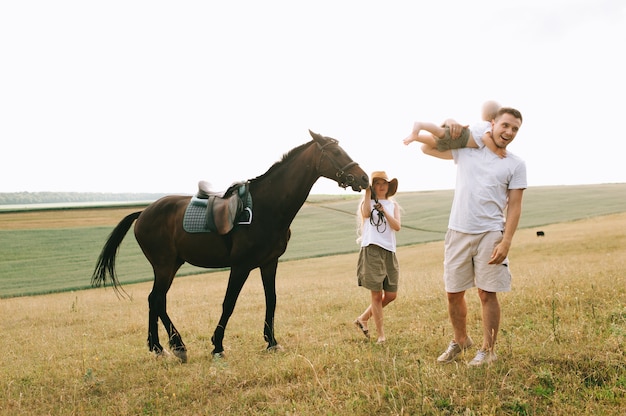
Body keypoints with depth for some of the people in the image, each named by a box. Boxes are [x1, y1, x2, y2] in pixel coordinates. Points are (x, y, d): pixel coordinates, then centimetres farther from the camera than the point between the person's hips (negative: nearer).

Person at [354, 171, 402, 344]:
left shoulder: (393, 205, 15)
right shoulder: (367, 202, 6)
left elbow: (397, 226, -1)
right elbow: (366, 213, -19)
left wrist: (383, 210, -11)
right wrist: (368, 193, -13)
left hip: (389, 252, 5)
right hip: (371, 250, -4)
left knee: (391, 295, 5)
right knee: (377, 294, -2)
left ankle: (363, 318, 23)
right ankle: (381, 334, 6)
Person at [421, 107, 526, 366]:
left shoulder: (516, 165, 3)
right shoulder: (466, 149, 9)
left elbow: (514, 207, -1)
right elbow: (427, 148, 15)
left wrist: (506, 242, -11)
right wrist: (446, 127, 0)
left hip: (490, 234, -2)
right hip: (458, 232, 3)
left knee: (487, 293, -1)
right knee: (453, 293, 9)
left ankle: (488, 349, 12)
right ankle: (460, 341, 29)